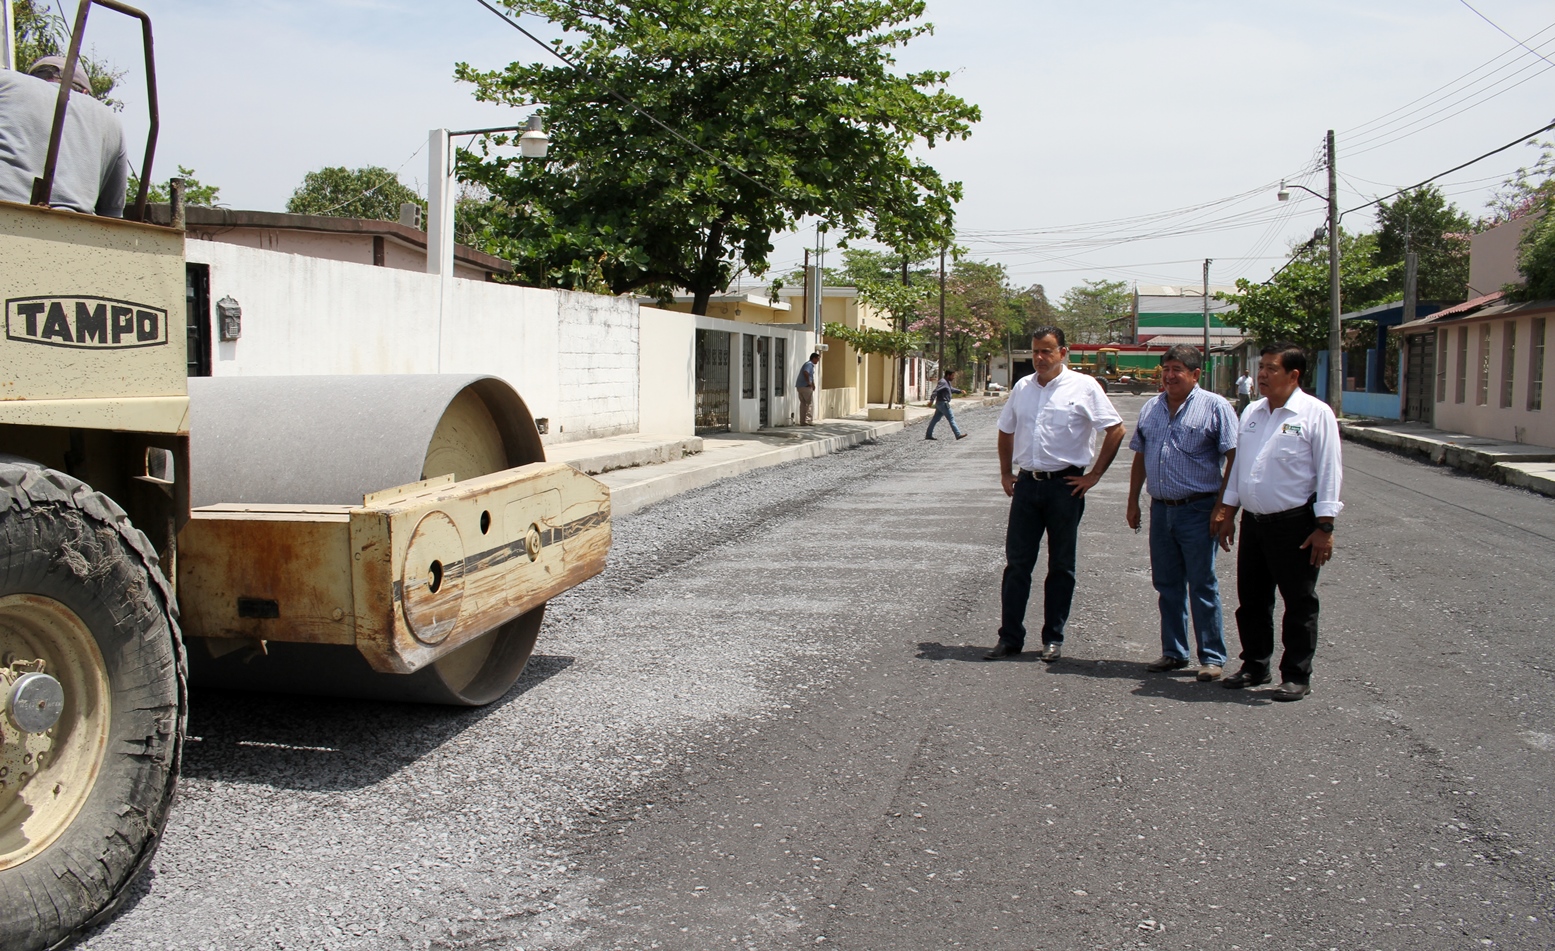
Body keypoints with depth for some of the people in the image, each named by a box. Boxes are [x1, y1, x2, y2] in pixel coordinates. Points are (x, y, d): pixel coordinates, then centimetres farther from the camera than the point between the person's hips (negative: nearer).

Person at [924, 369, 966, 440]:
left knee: (935, 419, 11)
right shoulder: (943, 382, -18)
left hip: (941, 404, 10)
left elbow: (951, 389, 32)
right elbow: (935, 391, -27)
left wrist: (960, 391, 22)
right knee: (951, 419, -5)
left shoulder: (948, 382, 14)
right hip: (943, 403, -10)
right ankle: (958, 434, -2)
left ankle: (928, 435, 13)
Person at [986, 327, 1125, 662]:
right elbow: (1006, 430, 23)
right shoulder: (1022, 387, 9)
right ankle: (1010, 637, 10)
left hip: (1065, 485, -4)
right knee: (1016, 562, 3)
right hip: (1027, 483, 4)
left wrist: (1094, 475, -6)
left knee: (1061, 566, 7)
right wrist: (1005, 473, 16)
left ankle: (1053, 639, 17)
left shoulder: (1083, 387, -4)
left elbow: (1115, 430, -4)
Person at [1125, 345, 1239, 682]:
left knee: (1202, 585, -1)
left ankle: (1212, 657, 9)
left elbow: (1233, 459, -9)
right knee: (1167, 585, 11)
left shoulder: (1215, 407, -5)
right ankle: (1173, 653, 22)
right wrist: (1133, 502, 15)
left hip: (1197, 510, -6)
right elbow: (1140, 457, 18)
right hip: (1160, 509, 6)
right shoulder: (1151, 408, 13)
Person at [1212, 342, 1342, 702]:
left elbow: (1329, 471, -10)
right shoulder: (1252, 412, 12)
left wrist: (1324, 527, -13)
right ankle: (1255, 666, 27)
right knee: (1251, 600, 13)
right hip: (1253, 521, 6)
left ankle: (1296, 676, 14)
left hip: (1295, 523, -6)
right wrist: (1227, 514, 16)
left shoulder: (1315, 414, -8)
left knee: (1299, 604, 4)